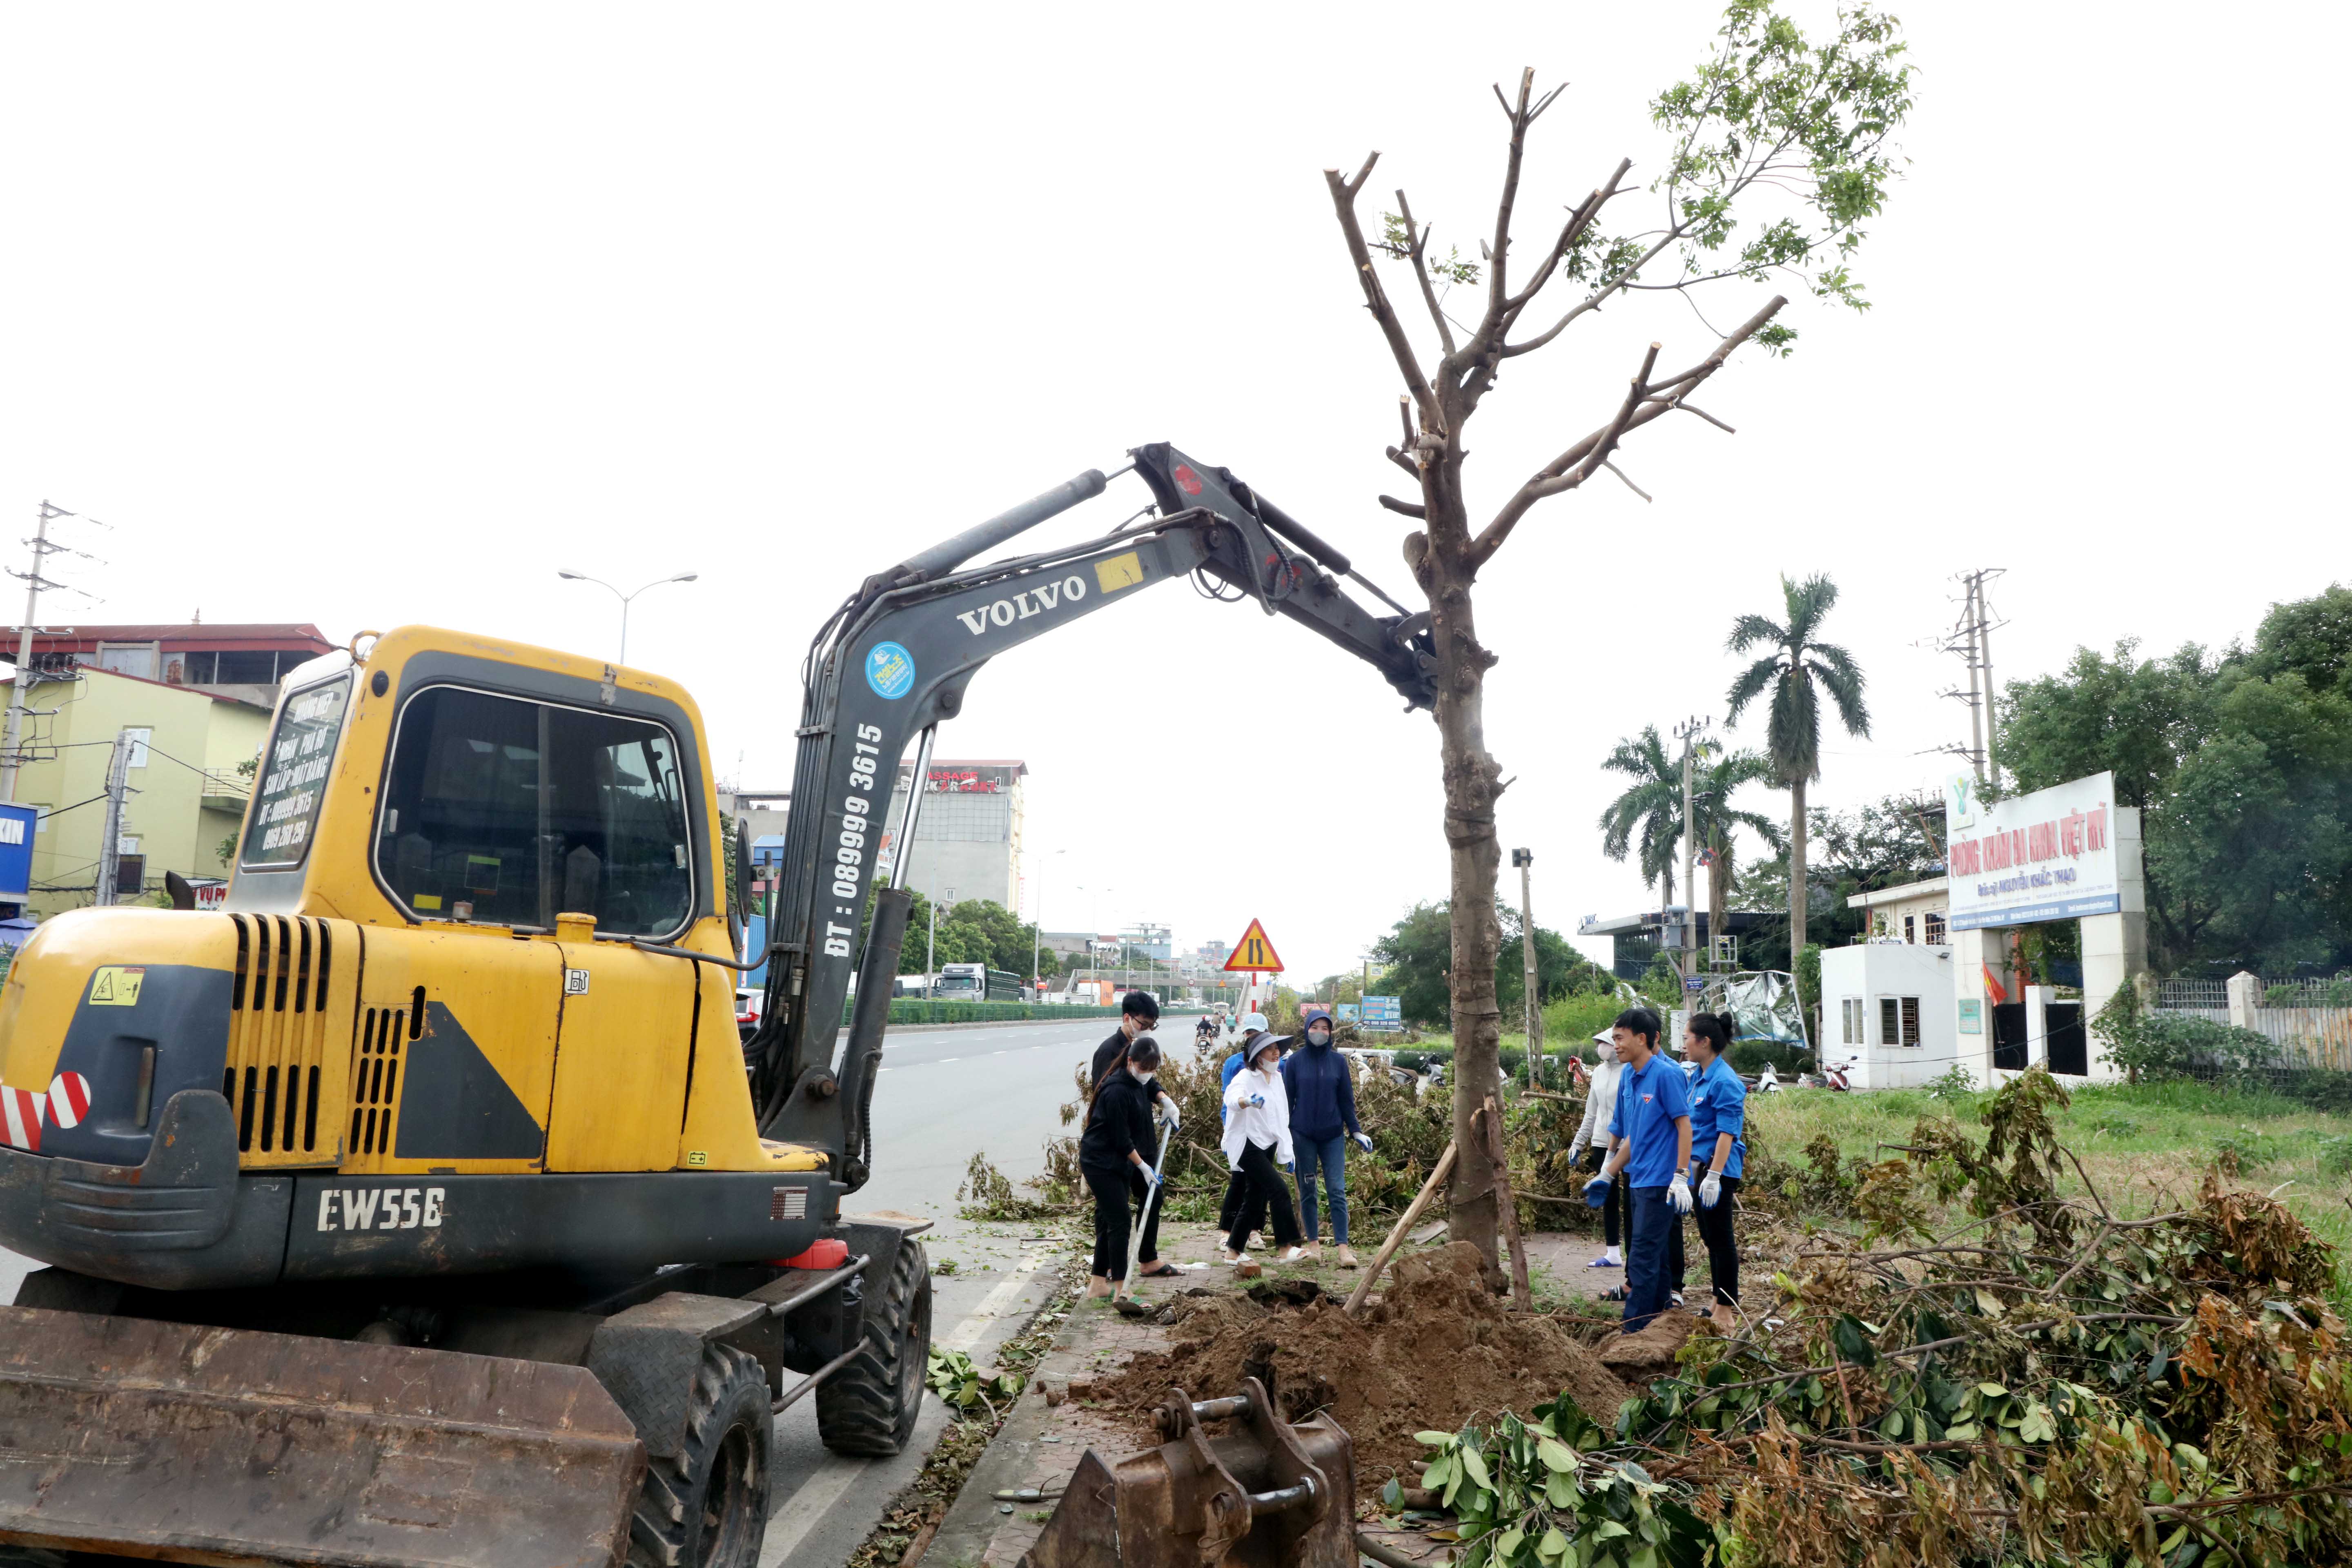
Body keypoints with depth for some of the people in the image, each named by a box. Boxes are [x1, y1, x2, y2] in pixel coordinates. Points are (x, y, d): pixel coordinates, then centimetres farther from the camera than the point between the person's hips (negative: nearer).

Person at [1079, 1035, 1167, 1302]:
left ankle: (1097, 1285, 19)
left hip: (1122, 1160, 9)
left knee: (1109, 1221, 11)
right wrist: (1144, 1167, -12)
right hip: (1100, 1162, -9)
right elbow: (1122, 1140, -20)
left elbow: (1151, 1087, 29)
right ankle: (1121, 1289, -3)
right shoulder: (1117, 1091, -25)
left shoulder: (1139, 1081, 3)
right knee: (1119, 1221, -9)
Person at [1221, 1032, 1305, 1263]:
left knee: (1256, 1199, 9)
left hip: (1268, 1146, 8)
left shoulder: (1277, 1078, 11)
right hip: (1248, 1145, -8)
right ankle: (1287, 1248, -15)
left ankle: (1233, 1251, 18)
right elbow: (1232, 1099, -35)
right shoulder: (1246, 1077, -12)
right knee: (1279, 1190, -18)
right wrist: (1248, 1101, -57)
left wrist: (1287, 1149, 14)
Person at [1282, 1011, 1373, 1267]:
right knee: (1307, 1191, 6)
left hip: (1333, 1136, 0)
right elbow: (1287, 1099, 3)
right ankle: (1314, 1243, 15)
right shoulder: (1294, 1061, 0)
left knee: (1337, 1190, -5)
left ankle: (1343, 1247, -6)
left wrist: (1356, 1131, 3)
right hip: (1303, 1136, 0)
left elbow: (1347, 1100, 8)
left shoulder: (1338, 1061, 4)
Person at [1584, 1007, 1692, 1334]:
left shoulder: (1666, 1074, -13)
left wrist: (1681, 1177, -20)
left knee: (1643, 1257, -7)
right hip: (1640, 1180, 8)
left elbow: (1684, 1125, -14)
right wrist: (1606, 1176, 19)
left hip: (1661, 1183, -8)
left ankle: (1635, 1330, -3)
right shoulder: (1627, 1076, 10)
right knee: (1656, 1257, 15)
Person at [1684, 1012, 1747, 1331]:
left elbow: (1727, 1133, -22)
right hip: (1701, 1166, 9)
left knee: (1720, 1238, 0)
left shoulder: (1724, 1082, -18)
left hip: (1718, 1170, -9)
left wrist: (1714, 1175, -25)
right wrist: (1690, 1169, 20)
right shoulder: (1700, 1077, 11)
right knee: (1710, 1238, 16)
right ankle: (1720, 1302, 27)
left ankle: (1728, 1309, 10)